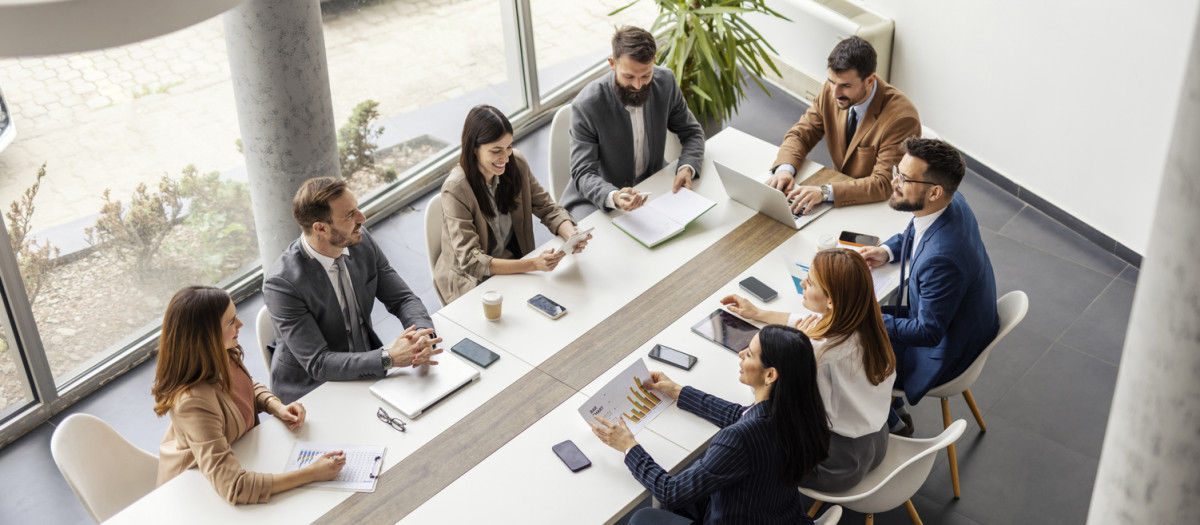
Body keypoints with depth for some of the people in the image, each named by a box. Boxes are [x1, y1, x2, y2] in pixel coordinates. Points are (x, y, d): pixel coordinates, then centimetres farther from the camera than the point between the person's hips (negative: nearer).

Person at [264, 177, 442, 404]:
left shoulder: (362, 241, -5)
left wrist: (424, 334, -21)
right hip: (310, 390, -6)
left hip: (365, 372, 7)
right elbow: (318, 363, -25)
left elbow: (403, 299, 2)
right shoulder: (282, 283, -24)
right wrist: (389, 357, -35)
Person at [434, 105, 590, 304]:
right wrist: (533, 265, -37)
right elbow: (471, 262, -27)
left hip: (515, 265, 6)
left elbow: (547, 208, 1)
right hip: (471, 281, -6)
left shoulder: (516, 164, -7)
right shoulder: (455, 189, -24)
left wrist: (571, 234, -23)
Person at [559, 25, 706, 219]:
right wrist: (613, 197, -44)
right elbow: (583, 174, -23)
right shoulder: (586, 106, -24)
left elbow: (692, 132, 4)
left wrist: (687, 168, -18)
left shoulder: (665, 81, -10)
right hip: (597, 199, -5)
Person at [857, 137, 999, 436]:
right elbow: (915, 233, 13)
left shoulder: (941, 258, -41)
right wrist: (887, 251, -3)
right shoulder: (950, 202, -13)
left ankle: (894, 426, 26)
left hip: (944, 352, -9)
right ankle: (893, 406, 32)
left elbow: (929, 333, -29)